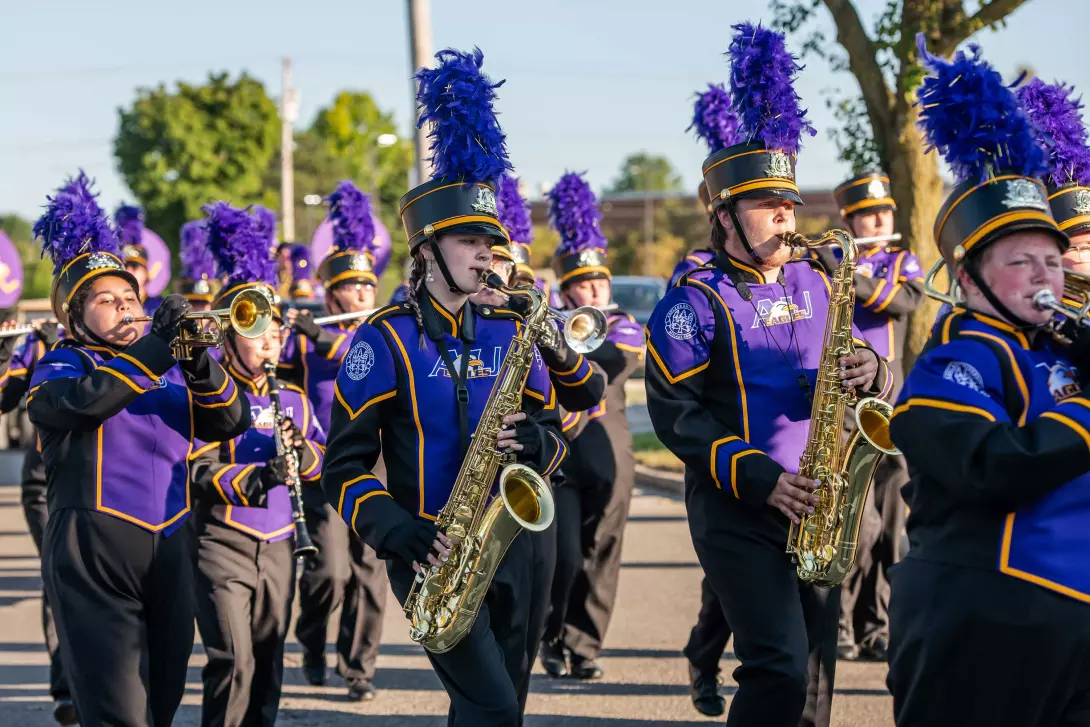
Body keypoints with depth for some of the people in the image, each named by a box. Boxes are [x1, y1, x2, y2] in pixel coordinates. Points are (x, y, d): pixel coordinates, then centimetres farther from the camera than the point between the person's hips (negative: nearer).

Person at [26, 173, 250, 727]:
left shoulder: (168, 369, 20)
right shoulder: (58, 369, 4)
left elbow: (231, 422, 5)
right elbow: (85, 397, -20)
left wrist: (199, 366, -13)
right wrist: (156, 346, -21)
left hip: (169, 551, 6)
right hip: (94, 556, -6)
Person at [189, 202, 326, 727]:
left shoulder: (292, 398, 11)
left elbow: (326, 463, 12)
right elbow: (200, 467, -15)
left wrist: (302, 454, -11)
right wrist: (254, 479, -32)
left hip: (278, 545, 6)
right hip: (223, 543, -6)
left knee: (268, 663, 10)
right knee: (234, 662, -13)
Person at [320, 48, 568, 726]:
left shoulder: (509, 331, 9)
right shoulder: (387, 338, -6)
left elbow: (555, 431, 13)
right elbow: (345, 466, -7)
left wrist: (533, 443, -11)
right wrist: (402, 533, -21)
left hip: (507, 540, 6)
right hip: (434, 553, -5)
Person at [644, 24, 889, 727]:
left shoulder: (817, 285, 10)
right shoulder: (696, 301, -7)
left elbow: (862, 368, 14)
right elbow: (675, 412, -12)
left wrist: (870, 372, -11)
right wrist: (760, 478, -20)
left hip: (814, 509, 6)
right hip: (738, 513, -6)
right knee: (780, 668, -15)